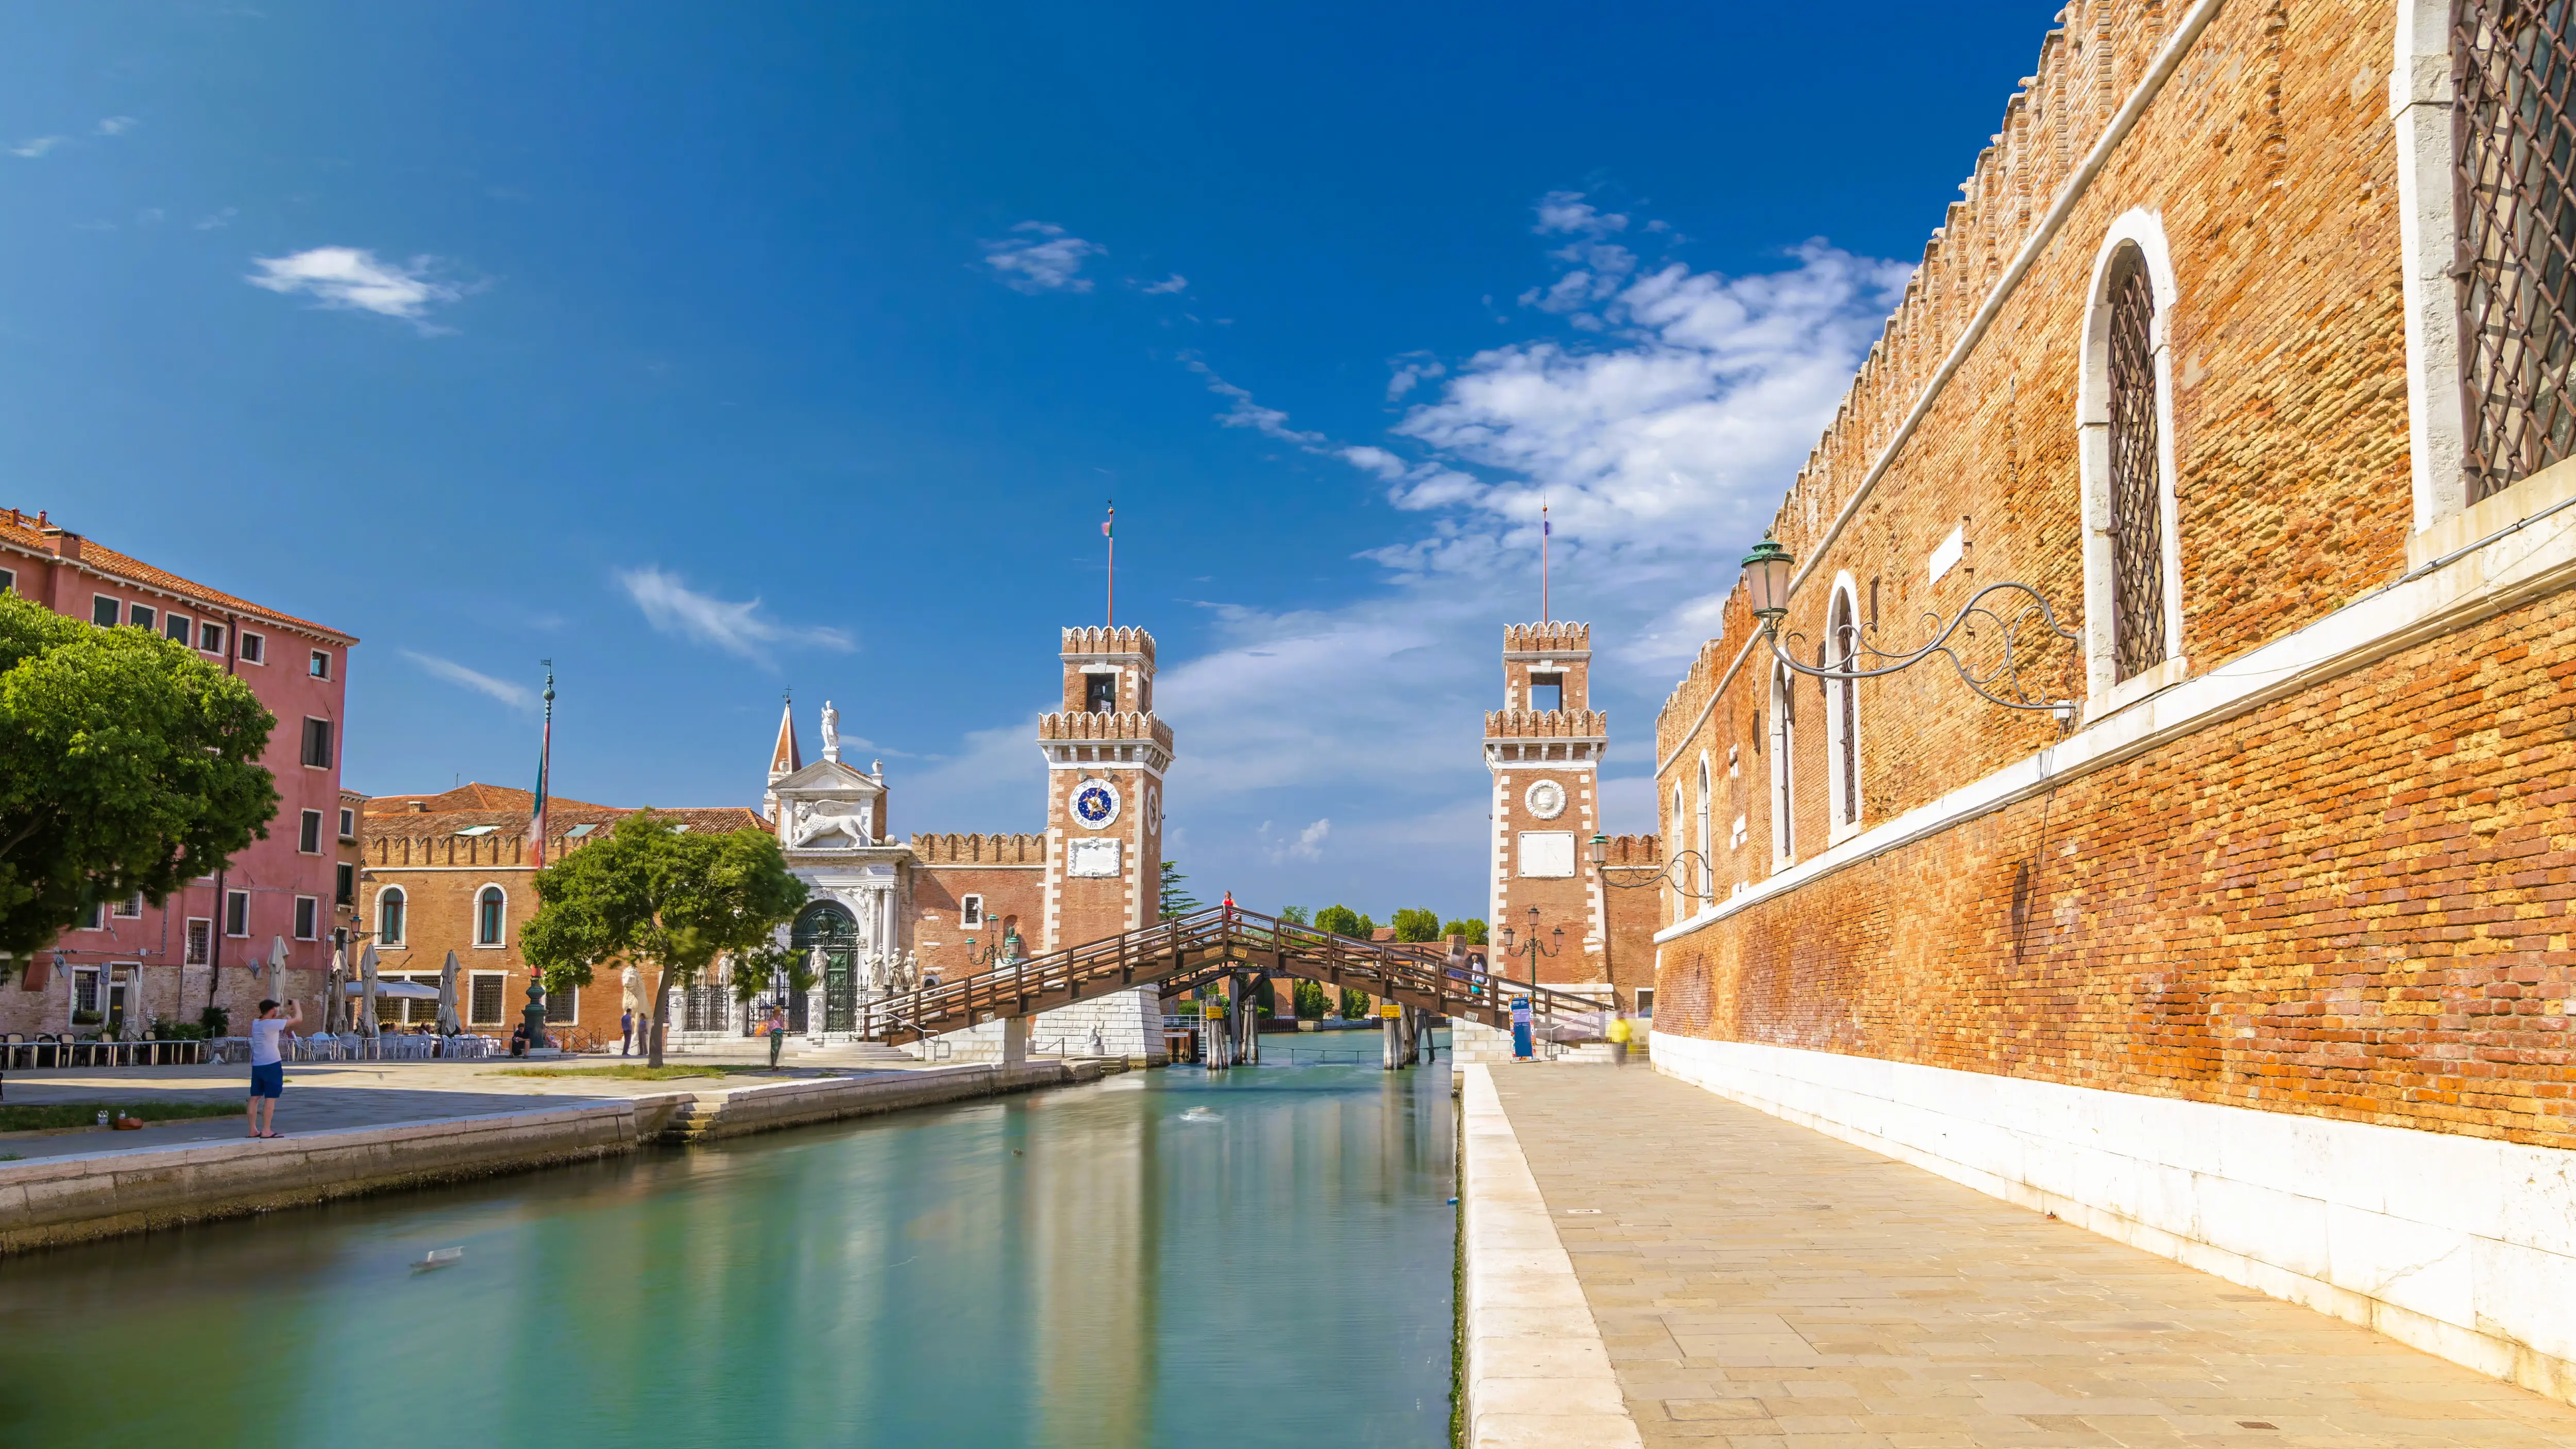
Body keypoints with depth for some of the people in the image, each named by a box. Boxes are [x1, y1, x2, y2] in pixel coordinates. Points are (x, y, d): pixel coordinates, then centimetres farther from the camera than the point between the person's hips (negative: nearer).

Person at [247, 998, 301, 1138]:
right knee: (270, 1098, -4)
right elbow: (298, 1019, -12)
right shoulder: (273, 1024, -15)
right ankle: (266, 1131, -4)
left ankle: (253, 1130, 11)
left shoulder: (255, 1024, 7)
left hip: (257, 1065, 8)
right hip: (272, 1065, -8)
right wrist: (297, 1004, 4)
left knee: (255, 1097, 9)